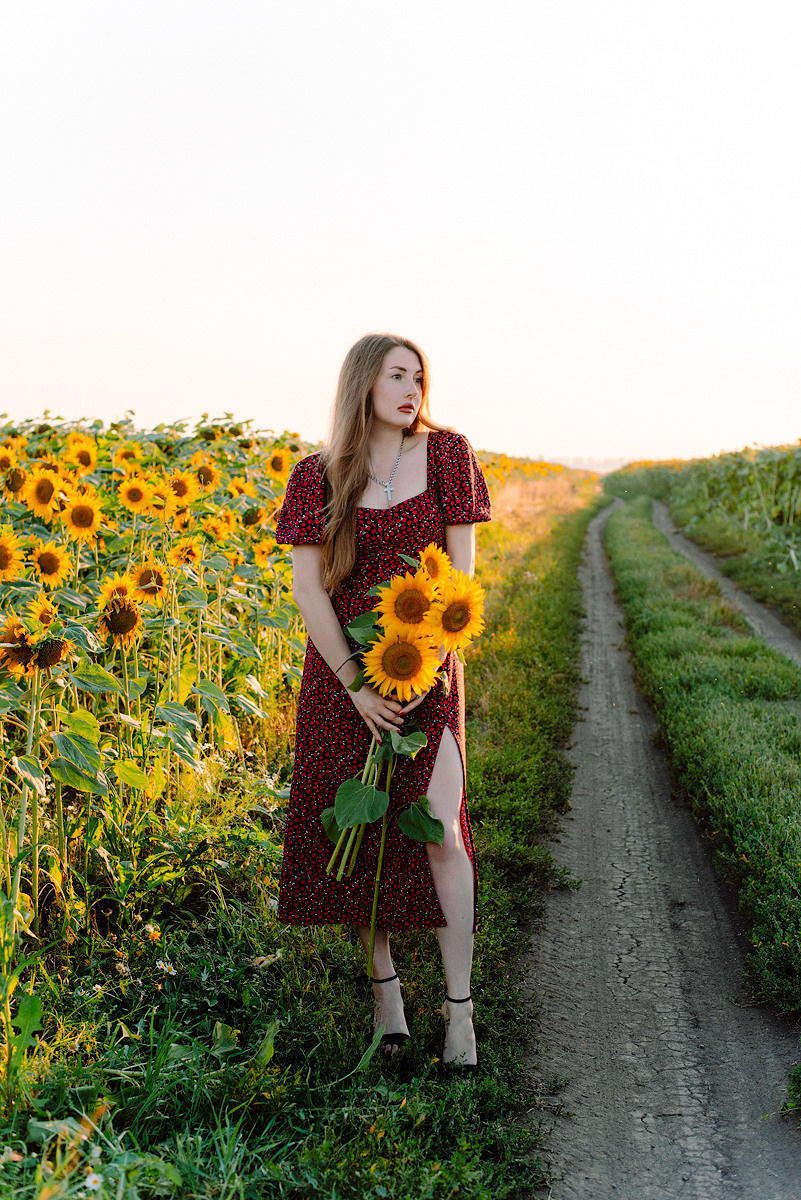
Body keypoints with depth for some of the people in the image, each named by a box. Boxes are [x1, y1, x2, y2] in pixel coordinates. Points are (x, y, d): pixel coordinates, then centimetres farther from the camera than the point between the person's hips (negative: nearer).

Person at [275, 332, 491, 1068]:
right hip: (342, 669, 1)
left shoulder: (446, 452, -1)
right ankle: (384, 984, 21)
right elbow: (308, 588, -4)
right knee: (358, 830, 4)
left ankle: (459, 1007, 2)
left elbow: (461, 568, -2)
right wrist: (355, 683, -14)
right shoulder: (318, 477, 0)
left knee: (438, 831, -10)